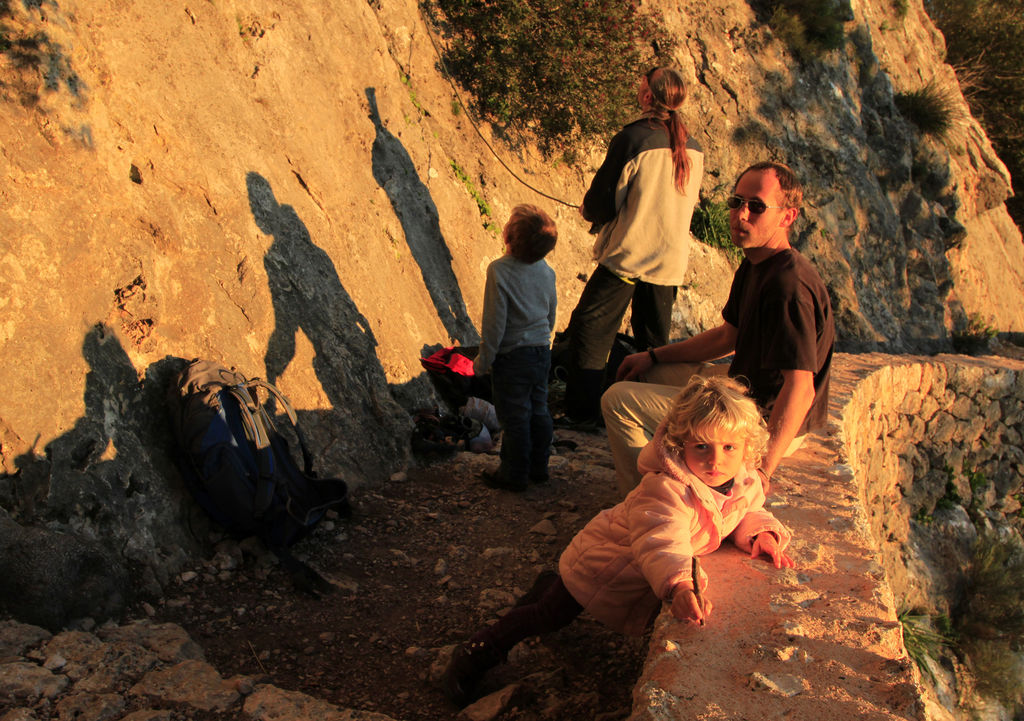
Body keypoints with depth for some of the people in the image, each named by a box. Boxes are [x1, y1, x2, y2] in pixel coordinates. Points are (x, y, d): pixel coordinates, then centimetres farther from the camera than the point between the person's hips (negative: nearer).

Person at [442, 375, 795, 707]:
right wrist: (678, 586, -73)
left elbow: (747, 515, 3)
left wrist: (762, 534, -20)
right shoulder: (666, 489, -41)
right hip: (601, 559, -7)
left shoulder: (747, 482, -15)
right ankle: (478, 653, 22)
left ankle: (550, 584, 59)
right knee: (550, 615, 2)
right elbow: (660, 541, -54)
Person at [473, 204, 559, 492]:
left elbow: (495, 322, -18)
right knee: (538, 411, 17)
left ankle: (514, 475, 16)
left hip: (512, 356, -7)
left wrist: (483, 360, -8)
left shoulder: (499, 271, -19)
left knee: (514, 418, 4)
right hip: (542, 351, 7)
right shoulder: (546, 271, 1)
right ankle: (539, 468, 29)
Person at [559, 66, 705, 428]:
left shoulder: (632, 139, -14)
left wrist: (587, 210, 12)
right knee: (654, 340, 16)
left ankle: (581, 411, 7)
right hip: (671, 259, 6)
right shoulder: (693, 148, 5)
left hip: (628, 256, -6)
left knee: (590, 329, 5)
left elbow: (600, 205, -12)